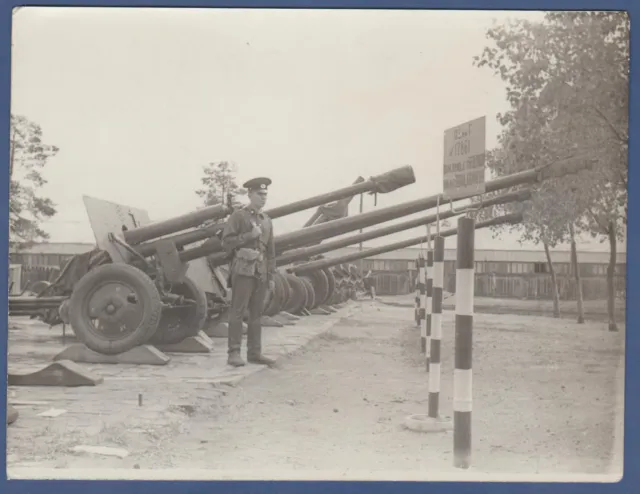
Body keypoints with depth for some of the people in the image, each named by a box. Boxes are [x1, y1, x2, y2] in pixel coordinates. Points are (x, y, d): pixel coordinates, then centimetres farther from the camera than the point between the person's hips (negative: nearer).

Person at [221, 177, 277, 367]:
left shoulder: (267, 221, 17)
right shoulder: (238, 216, 0)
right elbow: (226, 242, -7)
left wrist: (271, 276, 13)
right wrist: (249, 235, -14)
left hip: (261, 272, 6)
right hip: (243, 269, -6)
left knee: (256, 313, 5)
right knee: (238, 311, -8)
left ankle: (254, 353, 9)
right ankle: (234, 353, -8)